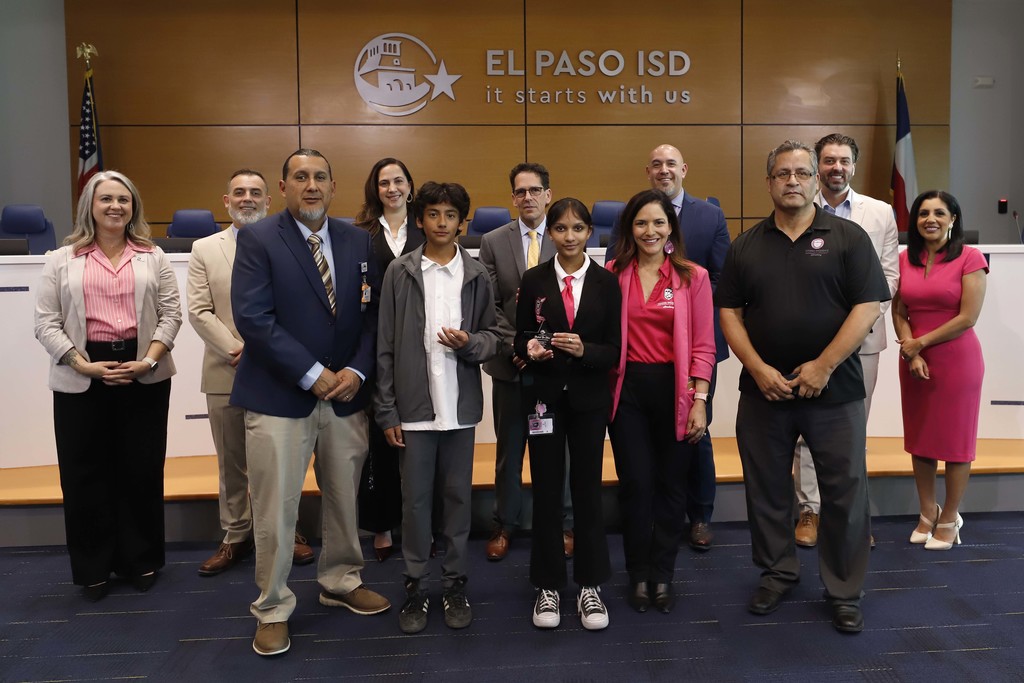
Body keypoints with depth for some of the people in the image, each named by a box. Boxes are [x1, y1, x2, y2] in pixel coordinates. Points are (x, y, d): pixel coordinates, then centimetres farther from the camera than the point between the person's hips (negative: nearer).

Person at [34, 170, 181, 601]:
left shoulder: (153, 257, 9)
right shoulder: (62, 260, 6)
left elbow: (170, 313, 3)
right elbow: (46, 322, 1)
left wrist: (148, 360, -11)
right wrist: (84, 364, -11)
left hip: (145, 376, 1)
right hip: (80, 379, 0)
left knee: (141, 469, 7)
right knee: (84, 473, 5)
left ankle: (141, 560, 22)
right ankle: (92, 568, 21)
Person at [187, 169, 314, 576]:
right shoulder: (205, 249, 7)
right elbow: (199, 311, 0)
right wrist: (237, 351, -12)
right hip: (226, 373, 1)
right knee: (231, 462, 10)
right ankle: (236, 536, 22)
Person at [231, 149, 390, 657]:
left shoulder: (357, 241, 8)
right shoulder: (257, 239, -5)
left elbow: (372, 313, 6)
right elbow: (252, 318, -14)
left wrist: (356, 371, -9)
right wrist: (312, 374, -17)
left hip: (346, 394, 4)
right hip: (279, 396, -4)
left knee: (345, 500, 16)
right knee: (275, 511, 4)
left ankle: (341, 583, 37)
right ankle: (272, 609, 22)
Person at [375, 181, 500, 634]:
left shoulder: (476, 274, 3)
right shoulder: (400, 272, 0)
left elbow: (492, 337, 8)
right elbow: (386, 346, 0)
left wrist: (469, 342, -15)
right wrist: (387, 410, -3)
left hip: (460, 405, 1)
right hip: (414, 405, -1)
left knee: (458, 496, 10)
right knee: (414, 498, 7)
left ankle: (456, 583, 24)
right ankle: (415, 585, 21)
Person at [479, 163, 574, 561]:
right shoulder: (493, 242, 4)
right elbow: (490, 306, -1)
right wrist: (515, 346, -12)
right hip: (510, 362, 1)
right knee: (509, 450, 12)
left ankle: (562, 525, 25)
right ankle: (505, 525, 26)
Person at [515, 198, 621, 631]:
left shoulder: (606, 283, 0)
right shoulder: (534, 280, 2)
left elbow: (615, 349, -2)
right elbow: (520, 338, 5)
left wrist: (584, 350, -20)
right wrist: (530, 348, -17)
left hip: (589, 397, 0)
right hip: (544, 396, 0)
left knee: (587, 487, 7)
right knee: (546, 489, 5)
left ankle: (590, 586, 21)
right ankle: (548, 586, 20)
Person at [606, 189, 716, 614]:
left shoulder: (693, 277, 1)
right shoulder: (612, 274, 3)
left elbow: (702, 345, -1)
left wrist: (699, 401, -7)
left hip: (675, 389, 0)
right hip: (628, 389, 0)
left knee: (671, 485, 9)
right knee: (636, 484, 1)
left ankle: (662, 576, 26)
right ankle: (638, 575, 21)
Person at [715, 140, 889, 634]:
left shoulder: (847, 237, 0)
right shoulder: (746, 246, 7)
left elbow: (868, 307, -7)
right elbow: (729, 312, 3)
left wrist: (824, 365, -15)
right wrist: (758, 369, -9)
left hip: (834, 390, -2)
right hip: (763, 390, 2)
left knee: (844, 493, 5)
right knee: (767, 490, 12)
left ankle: (844, 592, 22)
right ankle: (777, 573, 31)